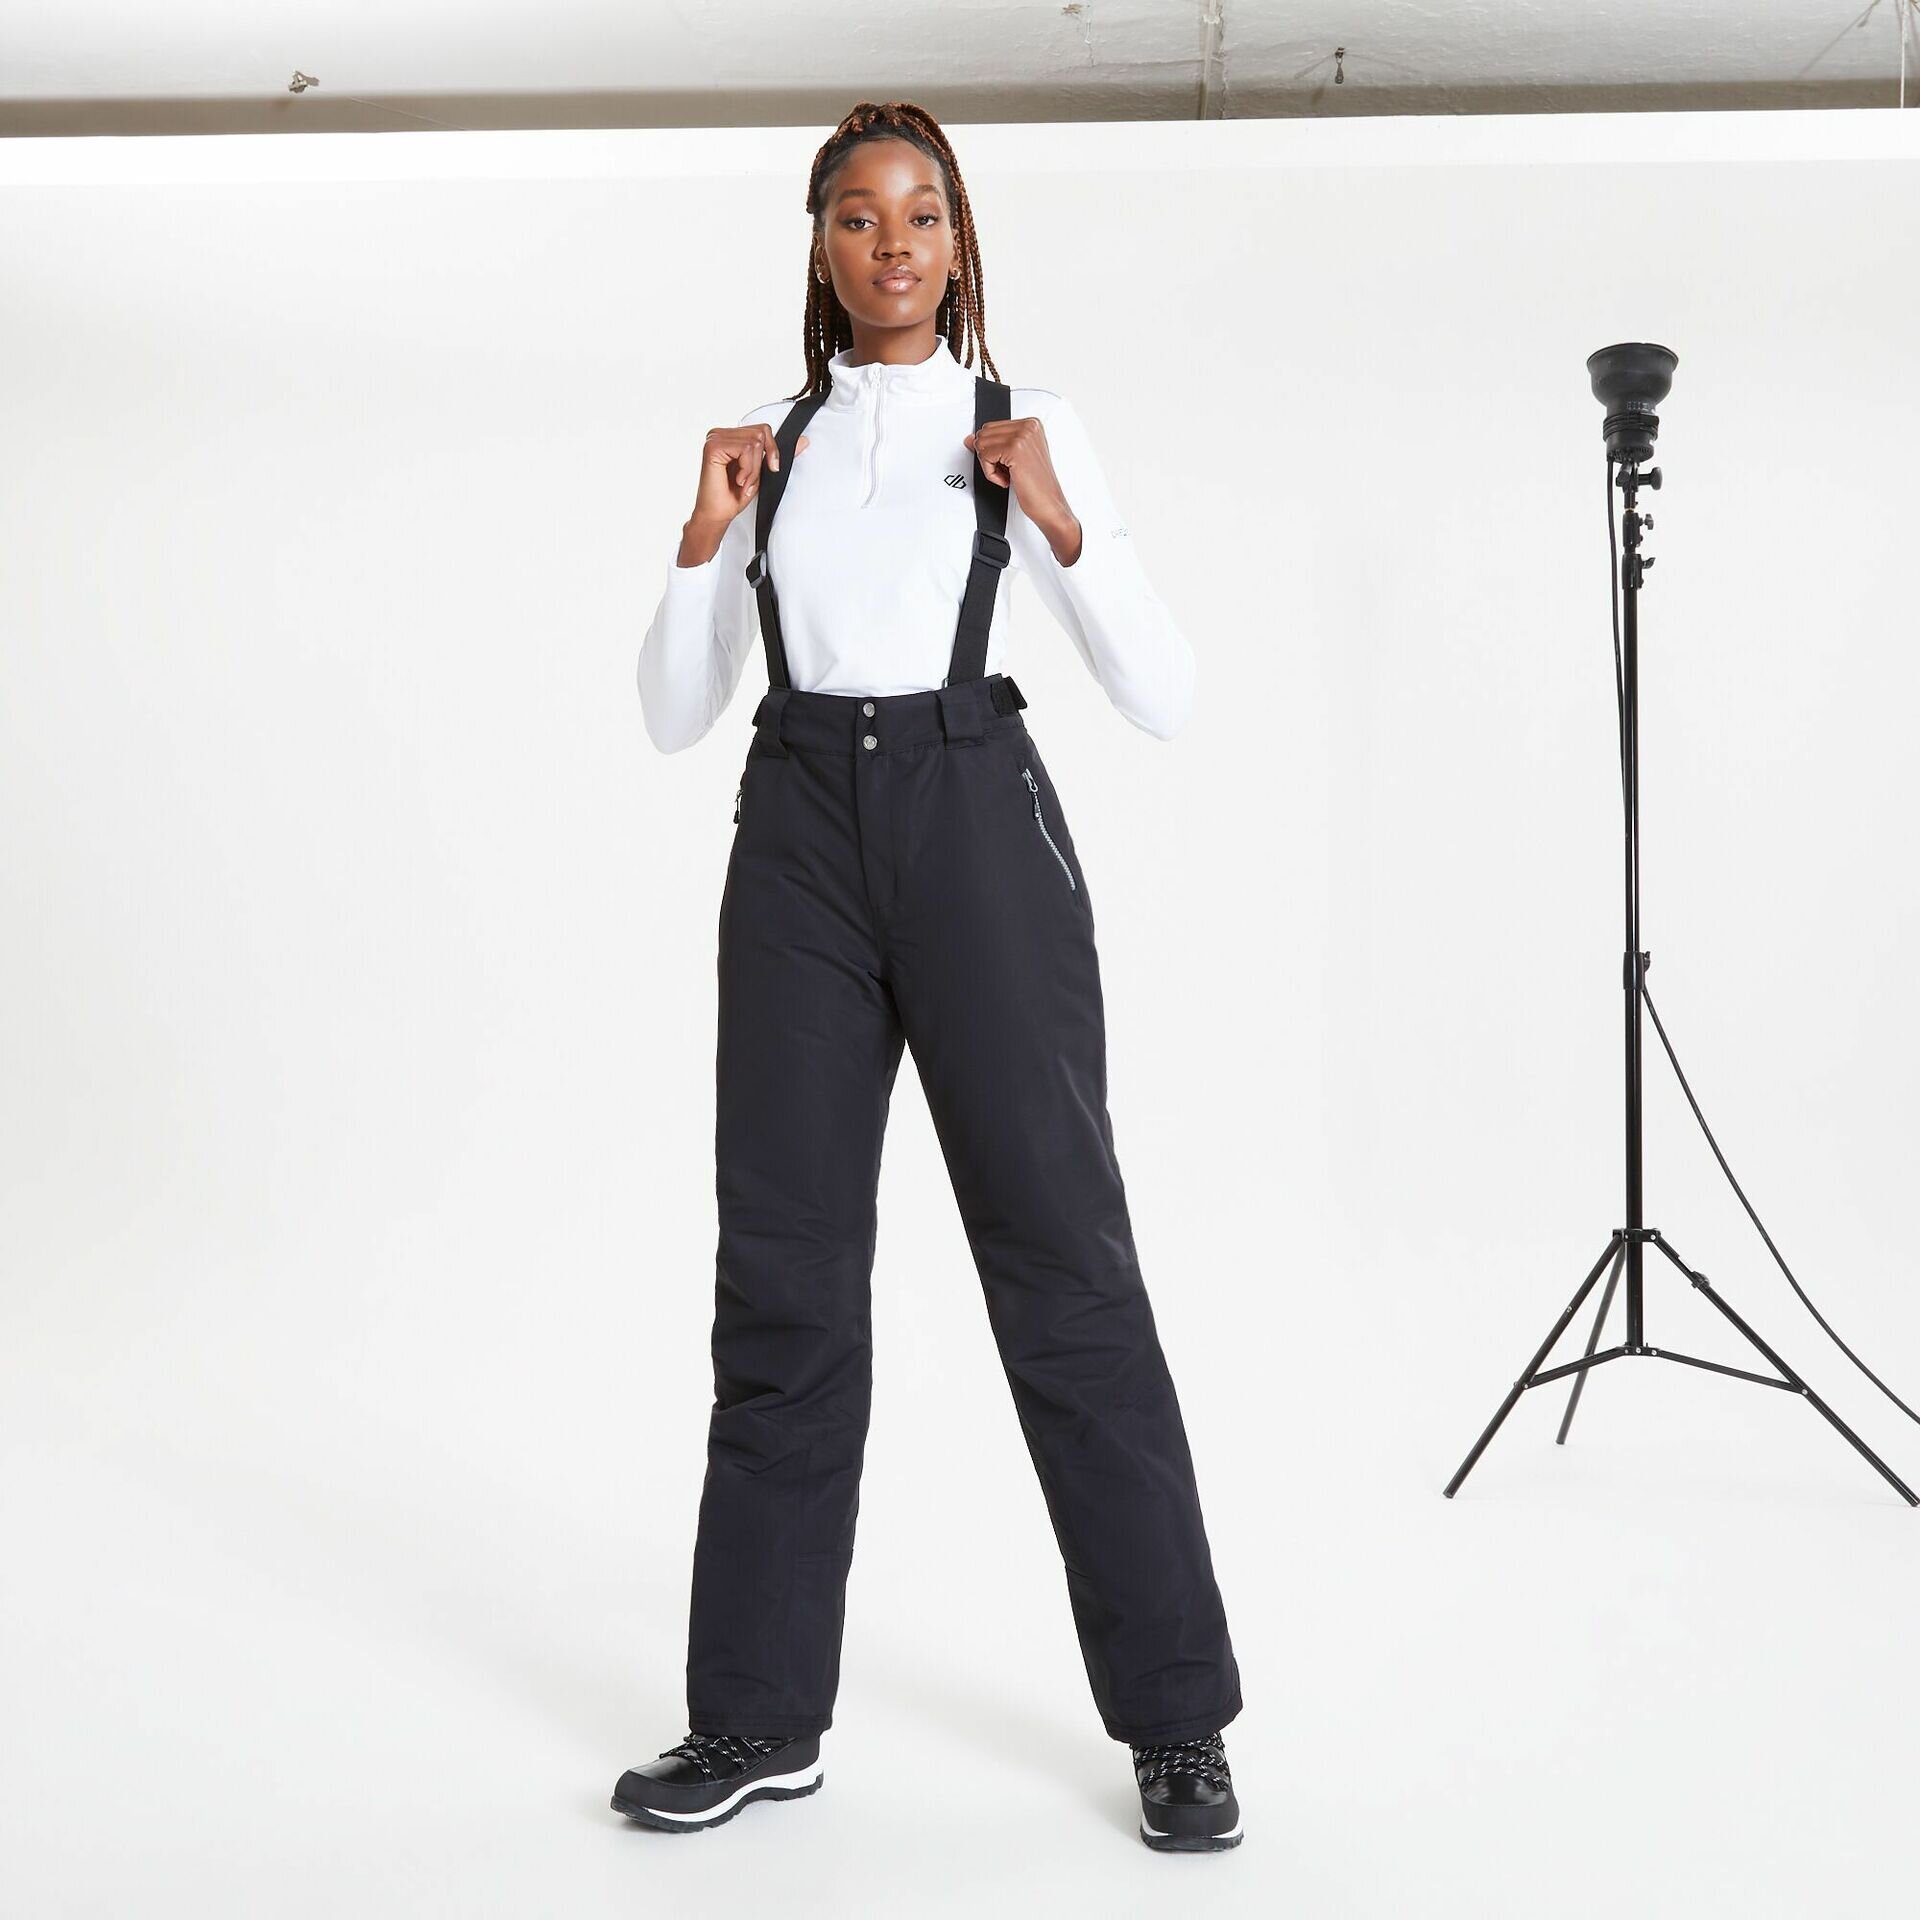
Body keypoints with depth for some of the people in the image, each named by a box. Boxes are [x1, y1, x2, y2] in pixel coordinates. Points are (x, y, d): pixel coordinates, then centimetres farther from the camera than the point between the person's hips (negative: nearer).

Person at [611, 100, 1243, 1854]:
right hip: (798, 838, 3)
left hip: (974, 824, -3)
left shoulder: (1028, 427, 5)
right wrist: (705, 538, -2)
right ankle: (760, 1718, 17)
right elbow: (674, 718, 11)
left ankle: (1176, 1720, 9)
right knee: (786, 1273, 5)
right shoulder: (772, 442, 14)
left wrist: (1059, 521, -14)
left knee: (1064, 1259, -3)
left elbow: (1164, 699, -2)